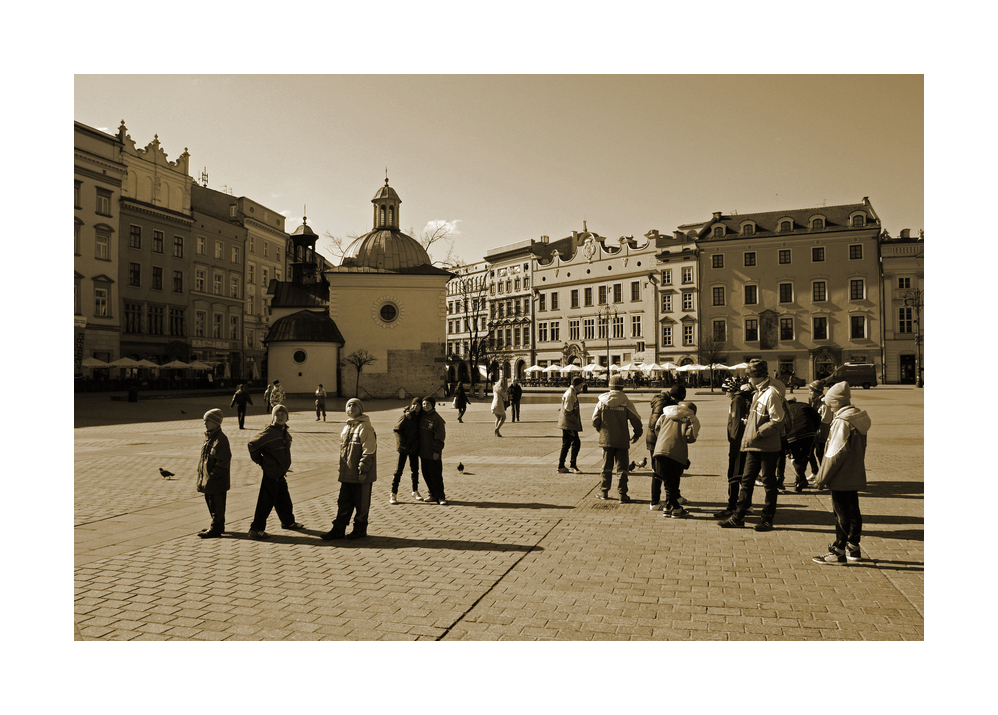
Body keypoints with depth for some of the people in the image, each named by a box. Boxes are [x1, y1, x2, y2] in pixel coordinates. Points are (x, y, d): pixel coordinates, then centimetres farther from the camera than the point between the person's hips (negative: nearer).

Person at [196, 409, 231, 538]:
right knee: (210, 501, 18)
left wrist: (212, 475, -21)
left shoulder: (221, 439, -18)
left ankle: (216, 529, 7)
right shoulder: (208, 437, 11)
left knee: (216, 504, -1)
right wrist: (201, 474, 14)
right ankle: (219, 526, 31)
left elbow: (223, 461, -21)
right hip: (208, 479, 10)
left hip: (217, 479, -10)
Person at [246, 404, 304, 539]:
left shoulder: (285, 433, 10)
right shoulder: (269, 433, -17)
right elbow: (252, 445, -15)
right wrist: (260, 461, -7)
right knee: (266, 502, -4)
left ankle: (288, 522, 39)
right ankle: (256, 529, 4)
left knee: (284, 499, 21)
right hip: (270, 473, -8)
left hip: (281, 474, 8)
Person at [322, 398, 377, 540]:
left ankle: (360, 530, 17)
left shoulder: (365, 428, -13)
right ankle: (338, 529, 19)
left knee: (361, 504, 5)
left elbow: (368, 452, -17)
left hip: (360, 476, -8)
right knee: (343, 502, 11)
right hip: (347, 475, 8)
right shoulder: (346, 428, 15)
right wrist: (341, 469, 19)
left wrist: (363, 471, -19)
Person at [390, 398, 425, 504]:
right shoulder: (405, 415, -9)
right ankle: (393, 494, 3)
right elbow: (397, 429, -9)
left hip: (414, 447, 5)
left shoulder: (420, 417, 5)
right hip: (403, 447, -5)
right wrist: (402, 442, -14)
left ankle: (415, 491, 27)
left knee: (415, 469, 12)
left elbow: (420, 432, 11)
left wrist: (416, 444, -1)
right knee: (399, 470, -2)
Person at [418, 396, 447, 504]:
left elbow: (440, 436, -12)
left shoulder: (436, 418, -11)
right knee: (426, 474, 12)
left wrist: (437, 451, -15)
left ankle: (440, 496, 5)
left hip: (433, 453, -7)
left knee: (436, 475, -3)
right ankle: (433, 494, 24)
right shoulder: (422, 416, 8)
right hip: (423, 451, 7)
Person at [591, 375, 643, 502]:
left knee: (606, 467, 14)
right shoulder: (626, 402, -7)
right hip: (622, 440, -2)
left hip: (606, 439, 2)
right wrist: (637, 435, 12)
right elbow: (636, 420, -5)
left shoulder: (602, 401, -3)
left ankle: (604, 492, 21)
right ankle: (622, 494, 2)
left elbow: (595, 421, 0)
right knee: (622, 468, 5)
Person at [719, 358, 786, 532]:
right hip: (754, 446, 9)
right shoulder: (758, 392, 13)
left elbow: (777, 420, -22)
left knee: (768, 482, 4)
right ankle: (738, 516, 17)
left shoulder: (771, 393, -17)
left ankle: (767, 519, 15)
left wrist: (757, 434, -20)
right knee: (746, 480, 10)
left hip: (767, 447, -9)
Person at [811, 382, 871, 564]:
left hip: (841, 478, -9)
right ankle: (853, 549, 25)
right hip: (856, 476, 9)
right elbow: (859, 450, 16)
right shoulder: (858, 417, 9)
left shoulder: (842, 421, -20)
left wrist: (822, 477, -14)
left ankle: (838, 551, 5)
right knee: (853, 511, 15)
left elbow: (836, 453, -20)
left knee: (841, 514, -2)